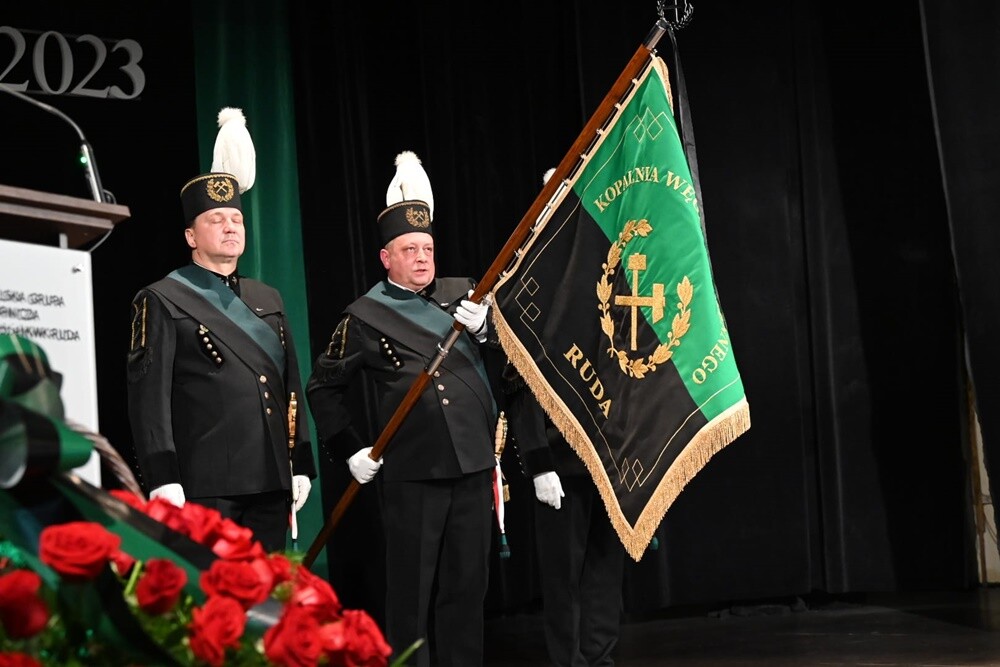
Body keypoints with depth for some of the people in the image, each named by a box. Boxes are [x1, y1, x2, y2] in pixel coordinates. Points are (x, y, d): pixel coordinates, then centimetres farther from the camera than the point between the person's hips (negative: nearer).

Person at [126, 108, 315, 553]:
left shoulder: (267, 300, 20)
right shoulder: (162, 301, 0)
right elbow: (149, 395, -7)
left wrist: (301, 465, 14)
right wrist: (163, 480, -15)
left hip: (270, 482, 6)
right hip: (205, 484, -6)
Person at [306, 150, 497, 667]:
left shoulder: (463, 294, 10)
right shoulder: (365, 316, 1)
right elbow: (322, 388, 6)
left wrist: (484, 329, -11)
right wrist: (350, 451, 1)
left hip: (474, 464, 4)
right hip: (411, 473, -4)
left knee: (468, 585, 10)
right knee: (411, 591, 3)